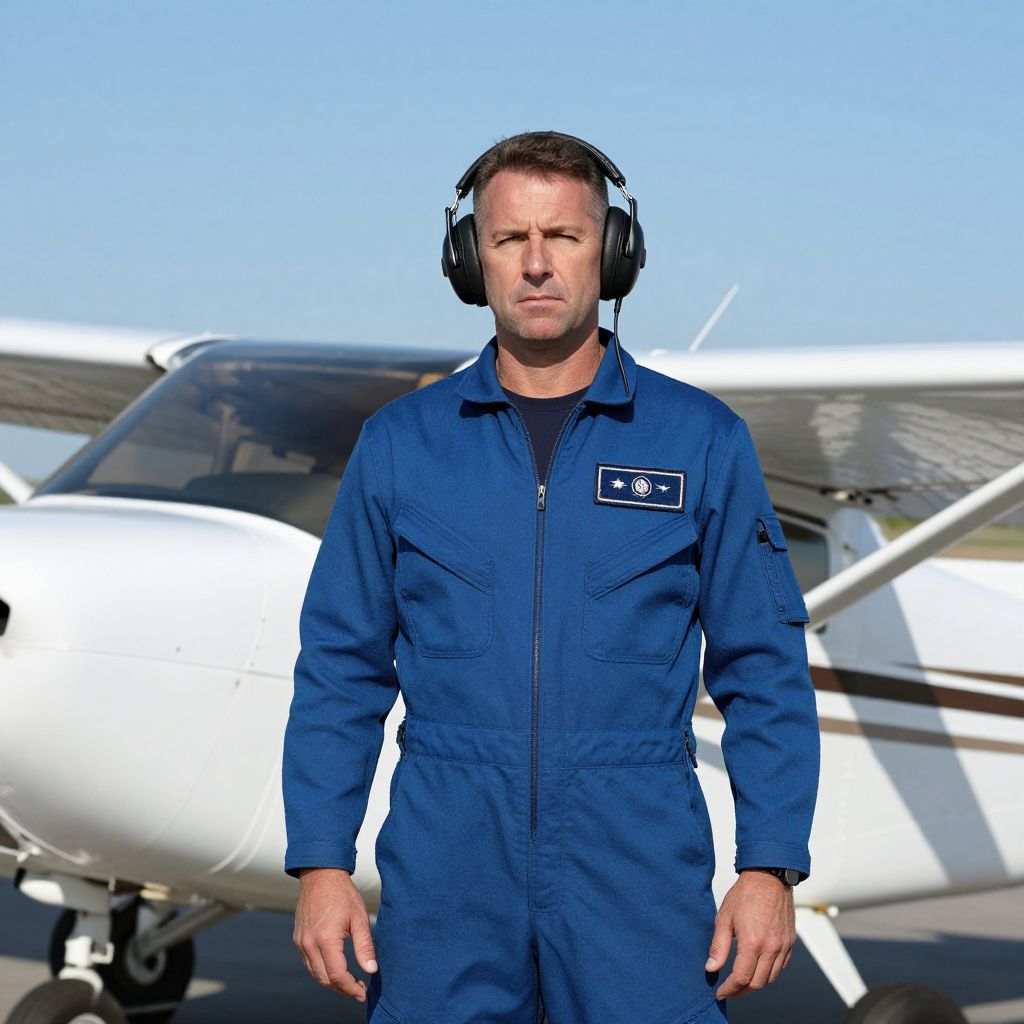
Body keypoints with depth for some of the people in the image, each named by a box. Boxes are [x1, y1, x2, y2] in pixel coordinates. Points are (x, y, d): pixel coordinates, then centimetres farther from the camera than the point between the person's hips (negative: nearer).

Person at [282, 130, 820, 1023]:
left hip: (639, 870, -1)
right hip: (446, 876, 1)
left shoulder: (704, 441, 3)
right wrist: (321, 865, -1)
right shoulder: (398, 444, 6)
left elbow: (765, 671, 4)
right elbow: (340, 672, 7)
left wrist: (770, 869, -4)